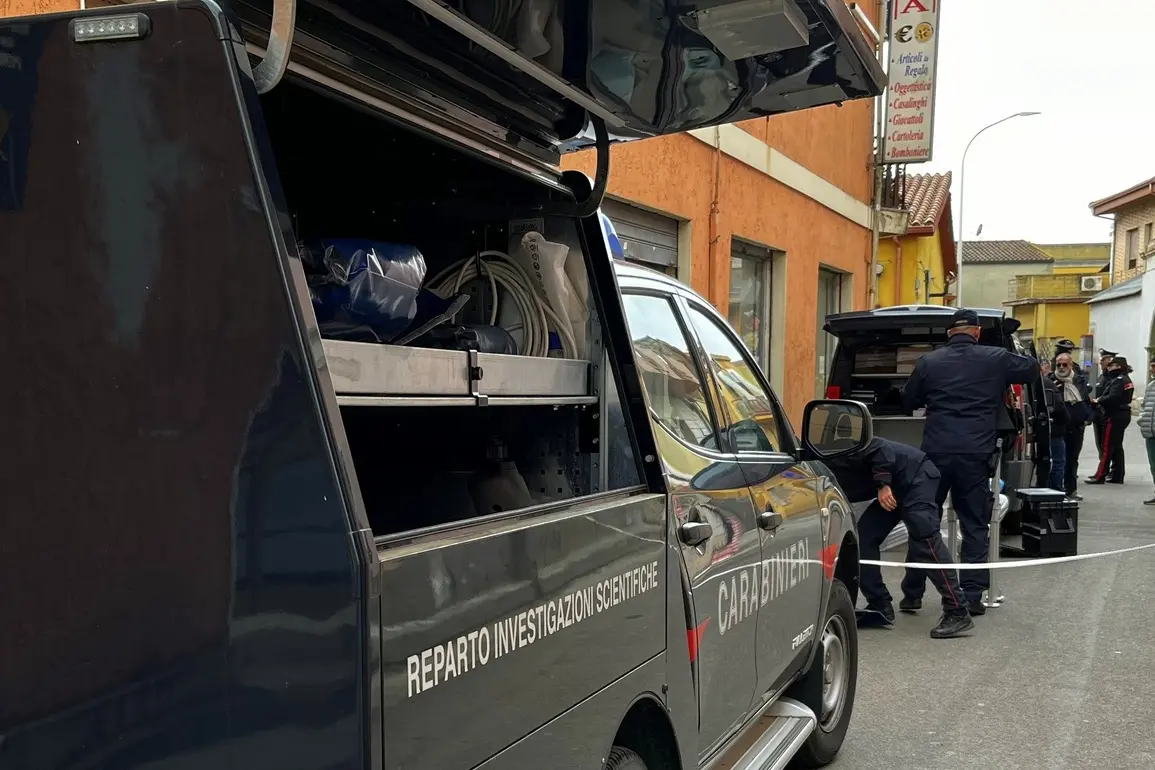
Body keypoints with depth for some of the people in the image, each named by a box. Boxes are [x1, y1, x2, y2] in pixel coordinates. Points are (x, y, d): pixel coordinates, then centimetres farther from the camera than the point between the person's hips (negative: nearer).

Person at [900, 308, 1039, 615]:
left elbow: (908, 402, 15)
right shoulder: (995, 359, 4)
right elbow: (1032, 369, 18)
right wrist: (1004, 383, 35)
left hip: (936, 452, 1)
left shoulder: (929, 362, 6)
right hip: (976, 455, -1)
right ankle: (972, 596, 5)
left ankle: (913, 593, 12)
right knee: (975, 527, 6)